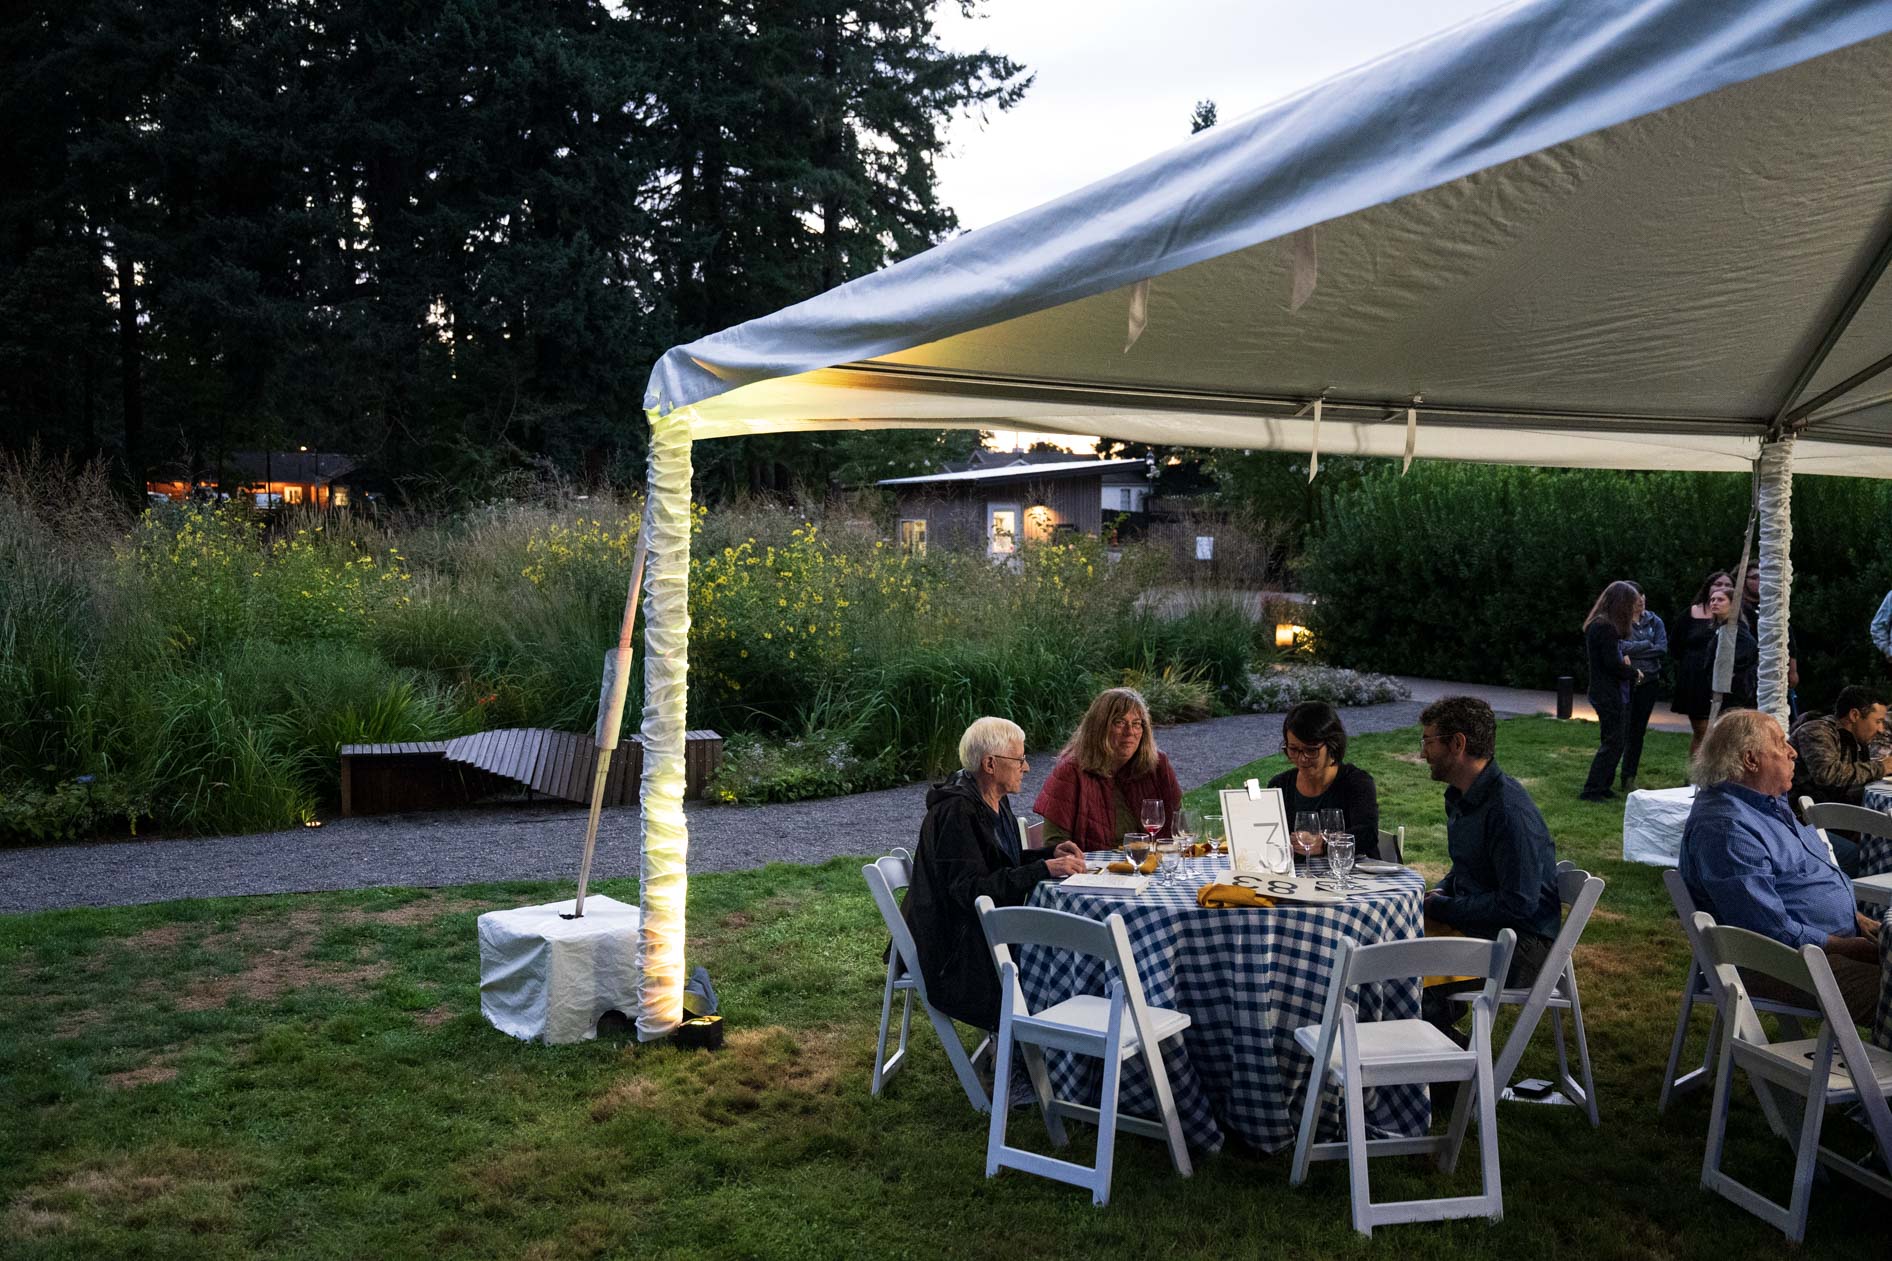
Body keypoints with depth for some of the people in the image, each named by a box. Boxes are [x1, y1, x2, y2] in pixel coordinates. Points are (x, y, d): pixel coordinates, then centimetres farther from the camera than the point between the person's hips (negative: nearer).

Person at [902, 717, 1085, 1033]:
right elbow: (970, 888, -27)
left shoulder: (995, 801, 9)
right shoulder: (956, 811, -21)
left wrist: (1051, 853, 4)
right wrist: (1043, 869, -28)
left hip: (988, 928, 10)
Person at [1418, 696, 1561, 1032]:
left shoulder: (1509, 811, -22)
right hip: (1471, 925, 10)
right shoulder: (1460, 797, 11)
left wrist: (1442, 909, -15)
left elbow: (1517, 905, -24)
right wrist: (1438, 894, 3)